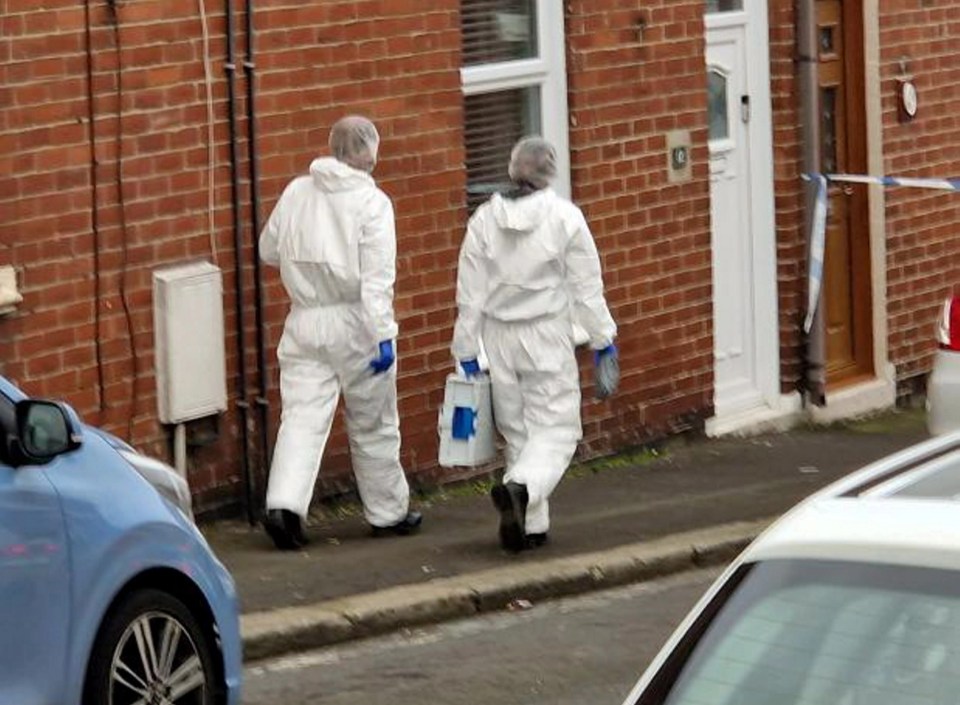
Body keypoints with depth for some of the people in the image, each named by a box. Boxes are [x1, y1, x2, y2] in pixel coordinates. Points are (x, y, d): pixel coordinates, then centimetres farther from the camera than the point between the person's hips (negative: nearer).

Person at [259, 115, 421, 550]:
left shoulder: (296, 193, 3)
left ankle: (284, 504, -20)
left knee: (302, 417, -2)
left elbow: (269, 250, 14)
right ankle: (387, 512, 22)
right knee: (373, 425, 11)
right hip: (354, 323, -3)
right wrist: (383, 334, -19)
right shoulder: (371, 202, -11)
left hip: (305, 322, 3)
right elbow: (378, 277, -18)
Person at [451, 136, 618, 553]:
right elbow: (586, 287, -4)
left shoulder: (484, 220, 0)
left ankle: (531, 525, 13)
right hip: (548, 337, -3)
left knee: (517, 432, 14)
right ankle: (521, 488, -29)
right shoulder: (564, 217, -6)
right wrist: (603, 342, 3)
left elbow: (470, 294, 2)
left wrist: (467, 352, 8)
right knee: (555, 430, -1)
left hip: (499, 338, 3)